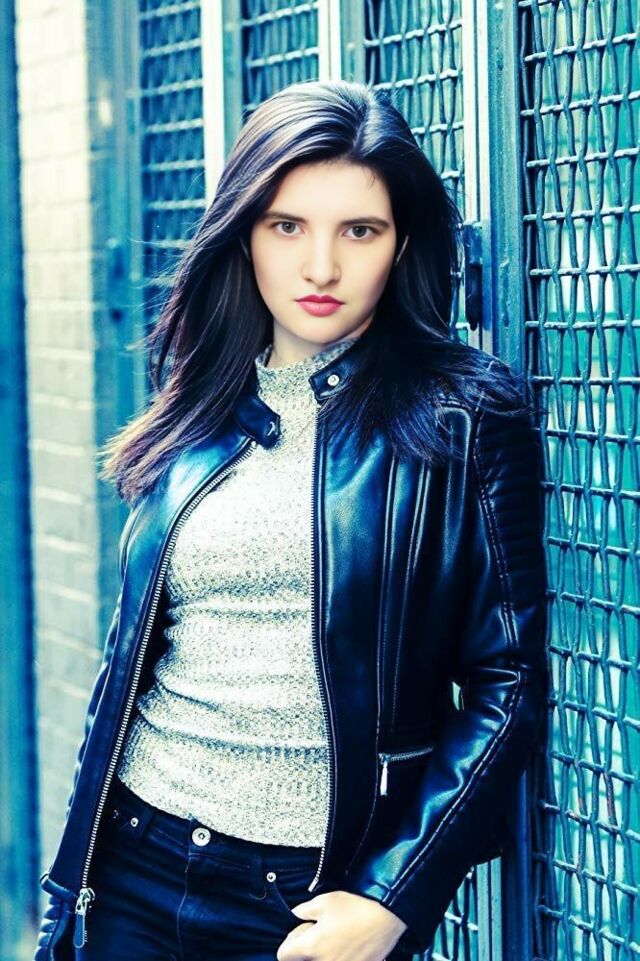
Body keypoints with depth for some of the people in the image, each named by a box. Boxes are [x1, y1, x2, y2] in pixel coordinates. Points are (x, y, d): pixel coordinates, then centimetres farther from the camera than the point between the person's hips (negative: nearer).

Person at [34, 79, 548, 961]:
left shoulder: (469, 416, -6)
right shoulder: (198, 405, 6)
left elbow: (508, 685, -7)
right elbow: (135, 642, 12)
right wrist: (74, 871, 12)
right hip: (135, 862, 4)